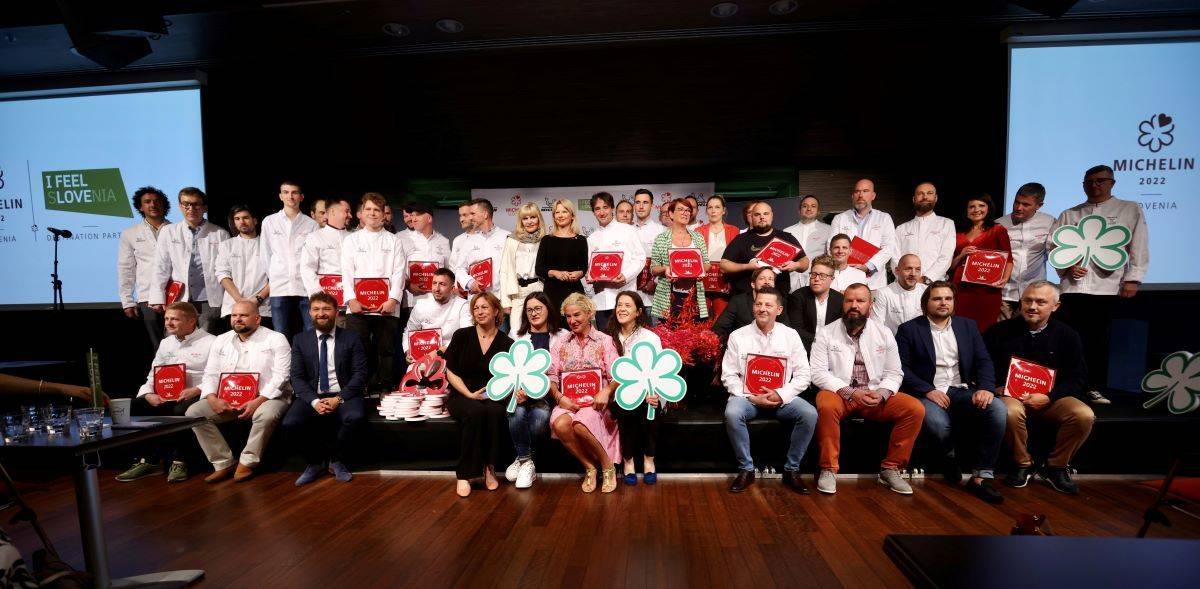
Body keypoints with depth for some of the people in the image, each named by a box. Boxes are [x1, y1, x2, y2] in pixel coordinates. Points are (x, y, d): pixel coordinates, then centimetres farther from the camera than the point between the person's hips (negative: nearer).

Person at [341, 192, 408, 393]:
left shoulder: (394, 241, 13)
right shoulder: (351, 240, 15)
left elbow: (399, 272, 3)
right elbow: (347, 272, 5)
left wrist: (393, 299, -10)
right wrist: (351, 299, -8)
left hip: (387, 306, 0)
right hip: (357, 306, 1)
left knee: (386, 350, 1)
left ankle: (386, 390, 9)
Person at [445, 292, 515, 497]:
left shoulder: (506, 343, 5)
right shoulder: (462, 336, 4)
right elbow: (451, 372, 2)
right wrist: (470, 394, -11)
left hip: (493, 397, 1)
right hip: (462, 395, 0)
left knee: (495, 411, -34)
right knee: (475, 411, -34)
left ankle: (489, 468, -17)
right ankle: (465, 474, -22)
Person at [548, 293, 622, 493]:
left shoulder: (605, 341, 5)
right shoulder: (560, 342, 12)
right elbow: (550, 376, 6)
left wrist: (606, 391, -24)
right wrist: (559, 397, -13)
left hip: (596, 401, -2)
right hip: (567, 401, 3)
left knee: (580, 425, -33)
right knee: (560, 425, -31)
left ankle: (607, 465, -6)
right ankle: (589, 467, -6)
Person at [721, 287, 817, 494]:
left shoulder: (790, 335, 5)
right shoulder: (738, 336, 1)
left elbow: (803, 375, 3)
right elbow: (729, 375, -1)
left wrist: (781, 395, -13)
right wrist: (752, 398, -14)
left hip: (782, 397, 2)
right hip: (747, 396, -1)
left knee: (809, 414, -25)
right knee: (732, 413, -32)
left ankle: (791, 469, -4)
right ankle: (746, 469, -10)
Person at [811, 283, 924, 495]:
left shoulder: (884, 333, 9)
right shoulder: (826, 333, 0)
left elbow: (894, 373, 8)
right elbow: (818, 373, -7)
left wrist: (881, 393, -13)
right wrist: (851, 393, -17)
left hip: (875, 395, 4)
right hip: (838, 393, -3)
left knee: (915, 409, -18)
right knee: (826, 406, -35)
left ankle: (890, 469, -3)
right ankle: (829, 470, -19)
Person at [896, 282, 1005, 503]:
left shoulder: (968, 326, 17)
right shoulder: (909, 329, 3)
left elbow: (984, 360, 10)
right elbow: (902, 367, -4)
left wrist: (986, 387, -9)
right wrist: (928, 391, -17)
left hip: (962, 391, 4)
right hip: (928, 393, -4)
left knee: (998, 409, -26)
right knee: (938, 423, -34)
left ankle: (981, 477, -17)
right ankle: (948, 460, 2)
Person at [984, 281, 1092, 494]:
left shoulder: (1067, 335, 7)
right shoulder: (1000, 331, 3)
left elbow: (1078, 378, 5)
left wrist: (1049, 397, -10)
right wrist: (996, 388, -11)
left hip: (1052, 399, 2)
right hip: (1012, 396, -2)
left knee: (1085, 415, -27)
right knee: (1011, 412, -36)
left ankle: (1056, 466, -1)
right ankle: (1023, 464, -7)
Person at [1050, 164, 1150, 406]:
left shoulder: (1130, 210, 11)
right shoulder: (1069, 214, 15)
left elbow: (1139, 246, 4)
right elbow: (1052, 244, 12)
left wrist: (1133, 278, -5)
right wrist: (1067, 265, -4)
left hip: (1107, 286, -1)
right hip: (1072, 285, 1)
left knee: (1099, 340, 1)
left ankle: (1095, 388, 10)